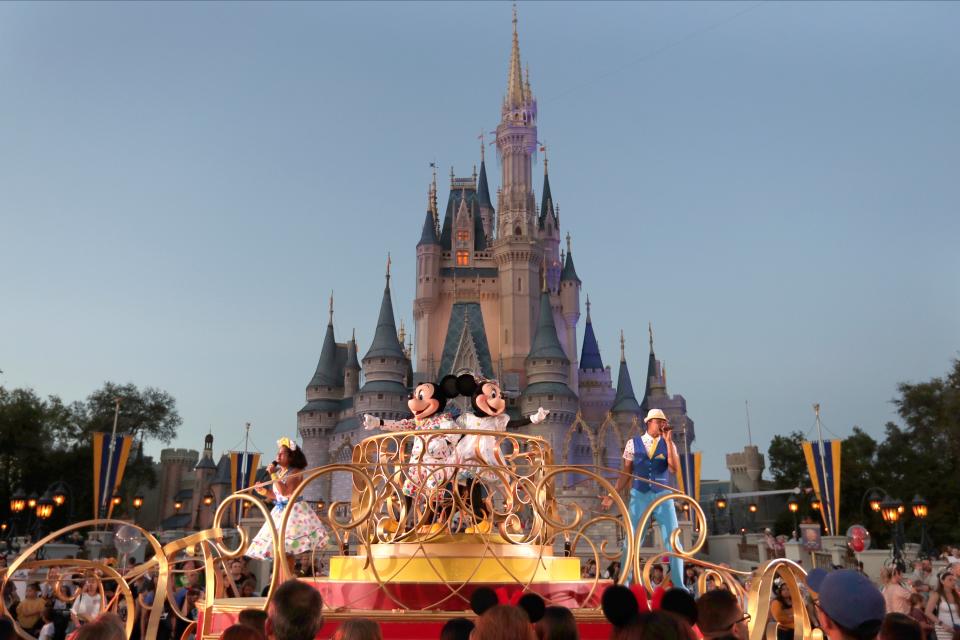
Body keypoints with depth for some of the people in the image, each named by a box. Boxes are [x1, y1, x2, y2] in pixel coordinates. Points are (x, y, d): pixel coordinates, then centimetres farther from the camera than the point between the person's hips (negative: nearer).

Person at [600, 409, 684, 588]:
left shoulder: (668, 444, 4)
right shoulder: (633, 443, 3)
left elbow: (674, 469, -12)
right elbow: (626, 472, 6)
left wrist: (668, 440, -13)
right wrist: (613, 495, 0)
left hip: (662, 495, 1)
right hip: (639, 495, -1)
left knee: (672, 539, 0)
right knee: (631, 540, 3)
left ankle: (679, 585, 9)